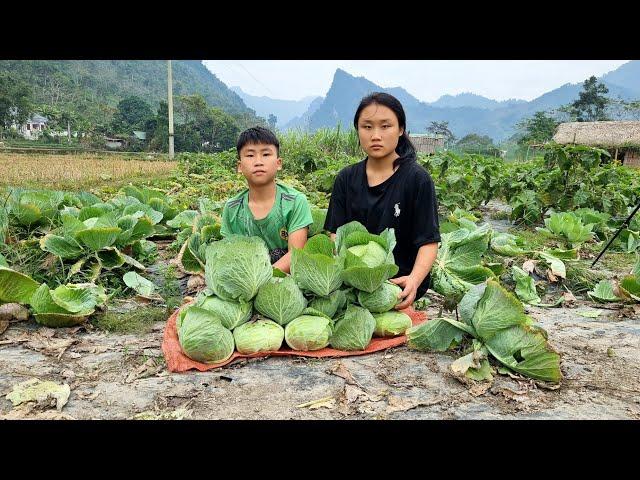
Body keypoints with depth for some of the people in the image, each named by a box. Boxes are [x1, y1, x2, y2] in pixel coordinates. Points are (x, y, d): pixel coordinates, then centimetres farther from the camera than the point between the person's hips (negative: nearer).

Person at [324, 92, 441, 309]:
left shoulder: (417, 179, -4)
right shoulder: (346, 179, 8)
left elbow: (429, 242, -8)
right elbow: (336, 234, 3)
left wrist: (414, 280, -28)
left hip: (398, 285, -3)